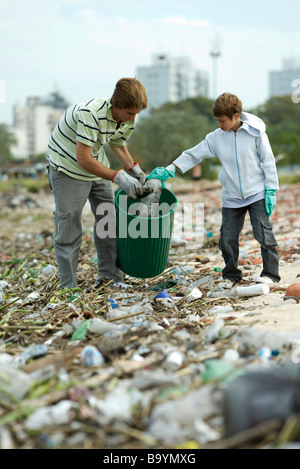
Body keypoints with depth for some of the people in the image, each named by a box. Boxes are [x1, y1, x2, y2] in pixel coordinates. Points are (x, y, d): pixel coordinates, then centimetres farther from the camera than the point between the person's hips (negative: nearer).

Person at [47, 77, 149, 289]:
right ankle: (69, 287, 2)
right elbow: (83, 160, -34)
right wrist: (119, 178, -35)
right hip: (68, 168, -7)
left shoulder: (129, 120, -10)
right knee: (69, 228, -7)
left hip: (97, 166, 7)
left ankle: (111, 276, 22)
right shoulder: (91, 113, -35)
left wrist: (135, 169, -4)